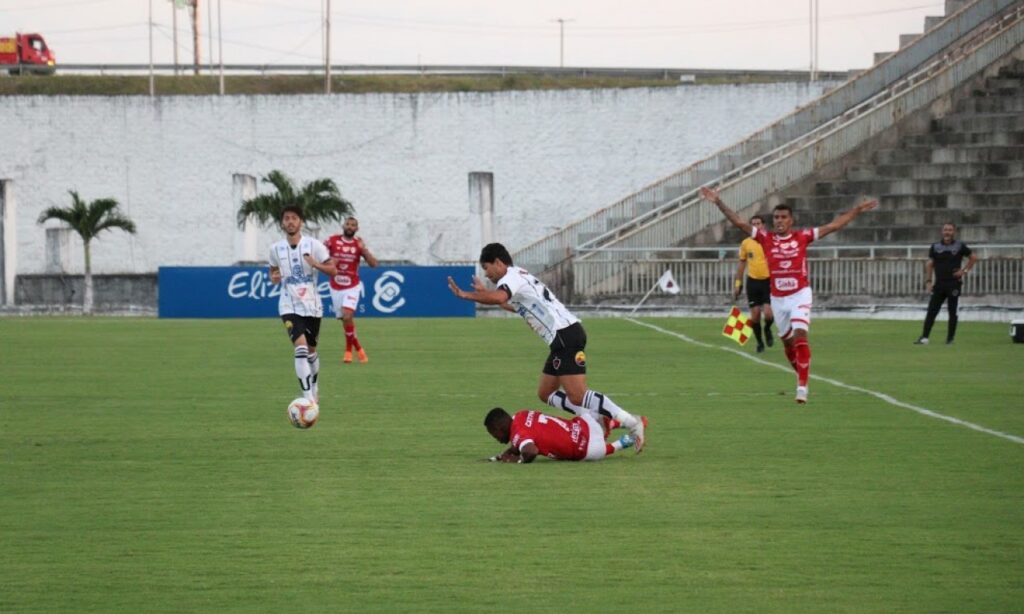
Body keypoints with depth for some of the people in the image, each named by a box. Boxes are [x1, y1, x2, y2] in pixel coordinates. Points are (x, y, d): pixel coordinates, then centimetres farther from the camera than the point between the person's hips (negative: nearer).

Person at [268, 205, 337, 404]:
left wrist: (316, 264, -23)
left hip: (312, 305, 1)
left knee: (311, 351, 16)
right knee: (301, 349, -21)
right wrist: (273, 278, -7)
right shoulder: (276, 249, 1)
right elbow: (273, 271, 17)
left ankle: (314, 388, 41)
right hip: (289, 307, -1)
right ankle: (309, 398, -24)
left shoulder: (313, 245, -5)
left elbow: (333, 270, -5)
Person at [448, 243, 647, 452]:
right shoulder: (520, 276, 24)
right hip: (562, 338, 10)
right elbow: (515, 306, 46)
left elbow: (498, 297, -31)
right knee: (546, 393, 14)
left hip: (566, 335, -10)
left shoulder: (512, 276, -7)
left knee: (577, 396, -17)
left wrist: (465, 295, -21)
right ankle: (599, 418, 6)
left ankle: (632, 423, -18)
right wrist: (484, 292, 48)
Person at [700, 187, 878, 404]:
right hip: (777, 298, 3)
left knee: (800, 335, -18)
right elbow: (739, 222, -4)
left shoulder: (802, 237, -3)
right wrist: (718, 203, -11)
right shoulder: (766, 238, -1)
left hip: (800, 295, -3)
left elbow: (833, 226, 2)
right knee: (787, 341, 13)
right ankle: (802, 375, 37)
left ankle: (802, 386, -18)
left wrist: (857, 210, 1)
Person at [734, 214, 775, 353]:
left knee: (768, 314, -12)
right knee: (755, 315, 1)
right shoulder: (746, 243, 3)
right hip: (752, 282, 2)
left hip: (768, 281, -2)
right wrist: (738, 284, 9)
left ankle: (767, 330, 22)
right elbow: (741, 264, 12)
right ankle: (759, 341, 21)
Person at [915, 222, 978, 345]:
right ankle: (924, 337, -6)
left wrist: (965, 270, 1)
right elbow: (930, 264, 10)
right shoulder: (935, 247, 7)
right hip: (939, 284, 2)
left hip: (954, 283, -2)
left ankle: (950, 339, 8)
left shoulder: (960, 246, 1)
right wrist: (928, 281, 1)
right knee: (932, 311, -5)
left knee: (952, 312, 1)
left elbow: (974, 257, 10)